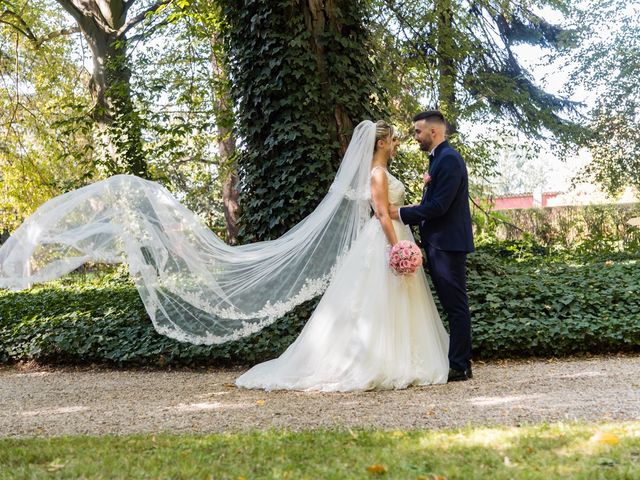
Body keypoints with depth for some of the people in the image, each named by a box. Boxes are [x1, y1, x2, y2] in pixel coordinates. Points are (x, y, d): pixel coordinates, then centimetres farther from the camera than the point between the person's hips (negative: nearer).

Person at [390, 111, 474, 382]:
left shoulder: (449, 159, -14)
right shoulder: (439, 158, 17)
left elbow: (439, 206, -21)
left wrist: (402, 214, -15)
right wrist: (407, 216, 12)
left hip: (448, 244, -10)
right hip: (439, 244, 10)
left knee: (455, 305, -6)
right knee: (452, 305, 12)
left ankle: (460, 367, -2)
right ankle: (459, 363, 18)